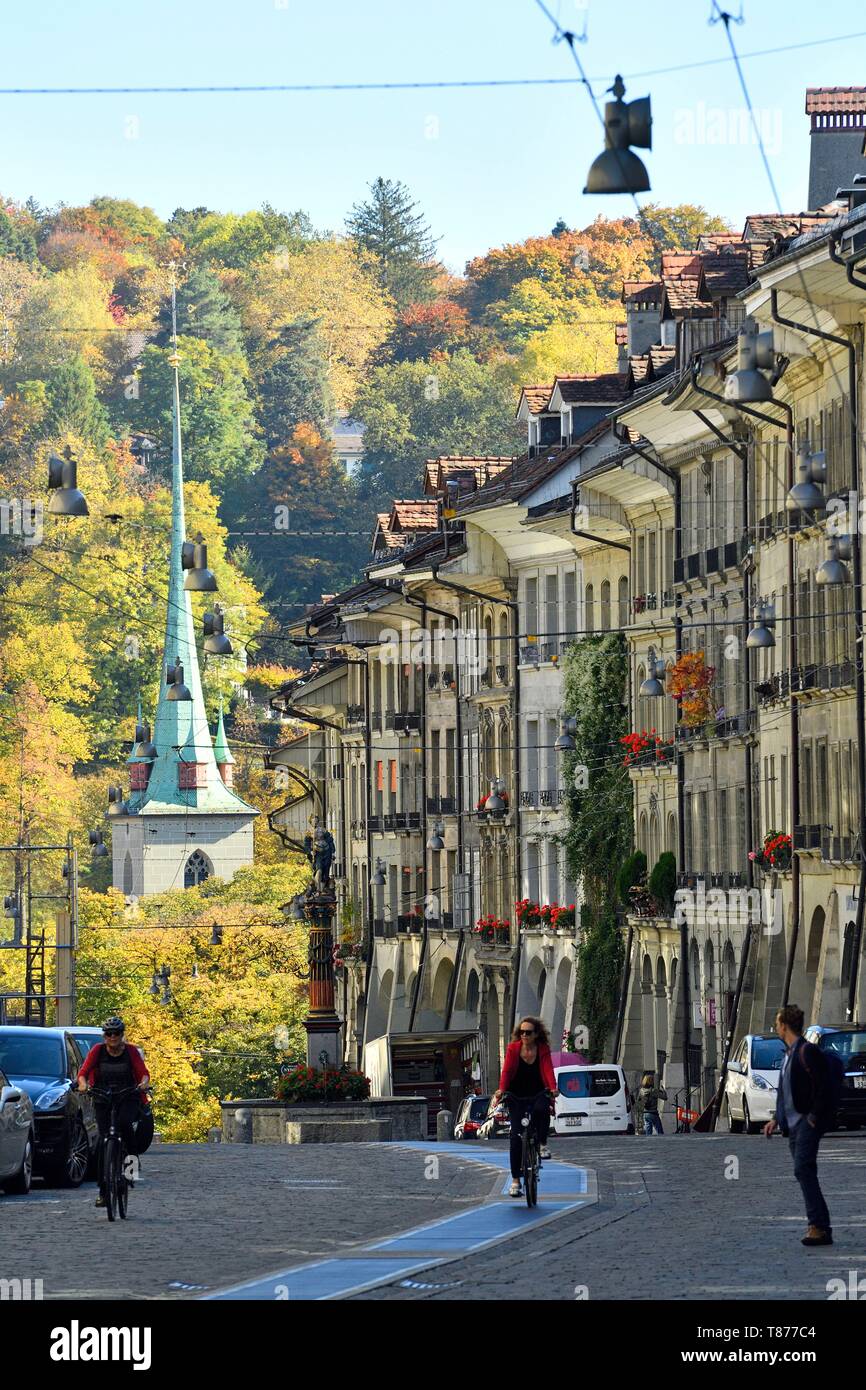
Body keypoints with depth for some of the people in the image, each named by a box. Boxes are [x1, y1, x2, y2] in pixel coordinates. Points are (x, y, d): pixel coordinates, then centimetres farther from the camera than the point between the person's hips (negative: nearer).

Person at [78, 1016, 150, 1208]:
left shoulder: (131, 1051, 0)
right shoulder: (97, 1051, 0)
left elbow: (143, 1072, -8)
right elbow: (83, 1072, -8)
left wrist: (144, 1083, -30)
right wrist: (83, 1083, -29)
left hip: (128, 1099, -1)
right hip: (103, 1099, 1)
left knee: (124, 1123, -34)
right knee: (104, 1142, -8)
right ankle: (103, 1190, -4)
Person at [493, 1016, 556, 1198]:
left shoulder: (543, 1049, -2)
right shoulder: (513, 1048, -3)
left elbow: (548, 1070, -13)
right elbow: (506, 1070, -13)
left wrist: (553, 1088, -32)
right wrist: (501, 1090, -30)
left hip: (538, 1094, 0)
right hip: (517, 1097, 0)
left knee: (541, 1109, -37)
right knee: (516, 1137, -8)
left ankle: (543, 1144, -14)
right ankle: (515, 1179, -3)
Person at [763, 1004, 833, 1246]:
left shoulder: (807, 1052, -12)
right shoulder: (788, 1054, 18)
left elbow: (822, 1088, -16)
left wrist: (814, 1119, -17)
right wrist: (777, 1120, 19)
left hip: (808, 1121, -10)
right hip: (793, 1124, 10)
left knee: (803, 1170, -19)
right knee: (804, 1173, 8)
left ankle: (819, 1227, -23)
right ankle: (820, 1226, 10)